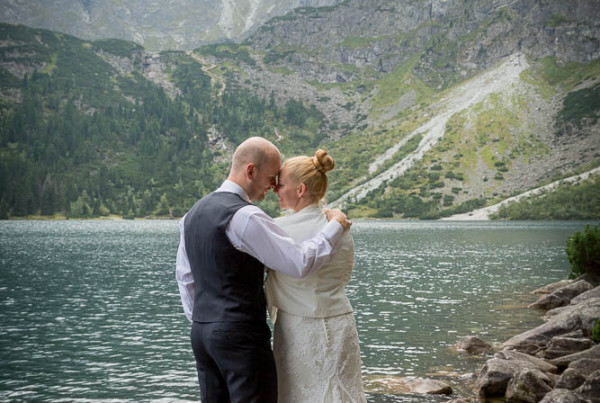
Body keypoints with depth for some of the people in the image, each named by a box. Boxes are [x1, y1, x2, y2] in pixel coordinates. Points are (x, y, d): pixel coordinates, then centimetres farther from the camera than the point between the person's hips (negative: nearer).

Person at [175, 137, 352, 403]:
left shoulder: (193, 213, 10)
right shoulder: (244, 216, -18)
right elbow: (301, 263, -21)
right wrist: (336, 226, -8)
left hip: (201, 333, 9)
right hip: (242, 335, -8)